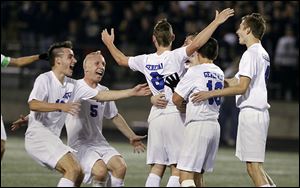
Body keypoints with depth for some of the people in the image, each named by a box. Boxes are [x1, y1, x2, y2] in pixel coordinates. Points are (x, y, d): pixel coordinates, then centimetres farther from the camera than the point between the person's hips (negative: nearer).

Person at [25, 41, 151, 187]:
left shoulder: (72, 85, 14)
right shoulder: (44, 79, -9)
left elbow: (101, 95, 15)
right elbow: (33, 104, -24)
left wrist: (132, 92, 11)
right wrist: (62, 106, -31)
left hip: (52, 139, 9)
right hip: (38, 135, -9)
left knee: (78, 175, 8)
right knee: (73, 170, -20)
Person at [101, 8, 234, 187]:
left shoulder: (145, 61, 6)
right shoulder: (175, 57, -9)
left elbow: (121, 59, 22)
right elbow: (195, 44, -24)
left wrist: (109, 43, 40)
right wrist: (216, 22, -21)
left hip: (155, 116, 5)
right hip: (175, 115, -5)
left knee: (157, 167, 8)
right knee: (178, 168, -3)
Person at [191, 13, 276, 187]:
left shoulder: (251, 54, -11)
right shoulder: (263, 54, 18)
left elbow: (241, 87, -20)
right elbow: (235, 81, 22)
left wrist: (211, 93, -19)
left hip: (251, 112, -10)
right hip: (260, 112, 10)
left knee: (253, 166, -11)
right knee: (255, 166, 13)